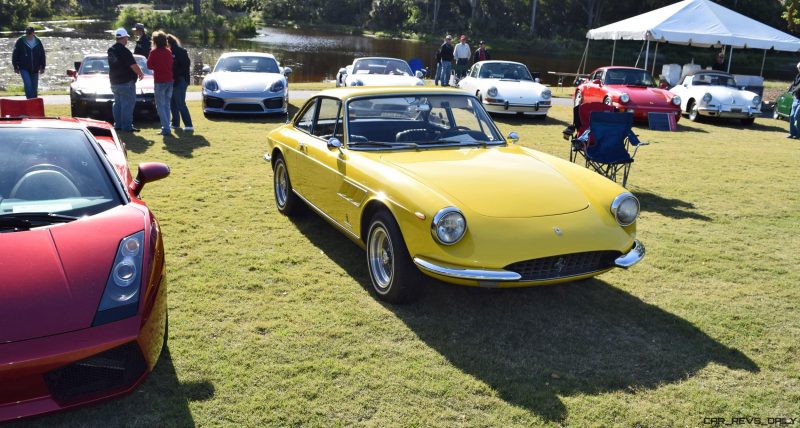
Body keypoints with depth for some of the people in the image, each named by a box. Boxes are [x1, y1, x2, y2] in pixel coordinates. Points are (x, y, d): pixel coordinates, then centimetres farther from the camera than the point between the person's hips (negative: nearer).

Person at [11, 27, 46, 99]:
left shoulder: (38, 42, 2)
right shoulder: (20, 41, -5)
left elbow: (42, 55, 10)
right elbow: (15, 55, 0)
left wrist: (42, 67, 7)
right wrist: (15, 67, -1)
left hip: (35, 69, 3)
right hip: (24, 68, -2)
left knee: (34, 86, 8)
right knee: (28, 84, -16)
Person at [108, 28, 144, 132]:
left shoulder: (111, 50, 8)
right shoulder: (124, 51, -17)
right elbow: (133, 65, -20)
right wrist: (141, 74, -3)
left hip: (114, 82, 8)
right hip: (126, 82, -8)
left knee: (117, 103, 16)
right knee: (128, 104, -5)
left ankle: (118, 124, 20)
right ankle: (127, 126, -6)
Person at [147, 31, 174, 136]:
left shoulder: (154, 52, -9)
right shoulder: (169, 51, 6)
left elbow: (149, 65, -3)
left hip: (159, 81, -5)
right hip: (170, 80, 5)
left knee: (160, 106, -1)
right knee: (167, 105, 14)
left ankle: (166, 128, -9)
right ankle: (166, 127, 16)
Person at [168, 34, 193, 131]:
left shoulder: (179, 51, -10)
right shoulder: (170, 52, 14)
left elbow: (186, 65, -15)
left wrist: (176, 77, -17)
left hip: (179, 81, -9)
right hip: (172, 81, 9)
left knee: (180, 104, -11)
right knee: (173, 104, 13)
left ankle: (188, 125, -10)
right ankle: (175, 123, 22)